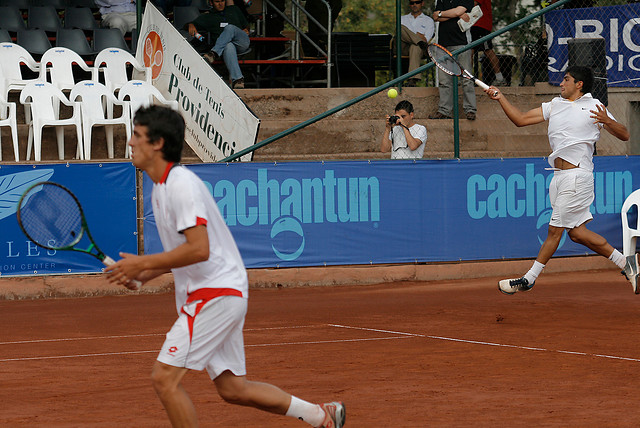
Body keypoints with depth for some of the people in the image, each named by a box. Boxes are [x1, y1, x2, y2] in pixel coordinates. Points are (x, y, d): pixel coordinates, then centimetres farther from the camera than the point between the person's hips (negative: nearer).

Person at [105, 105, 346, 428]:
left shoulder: (180, 184, -17)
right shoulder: (161, 187, 15)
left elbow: (199, 249, -26)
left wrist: (143, 263, -20)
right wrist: (142, 275, 11)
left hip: (216, 294, -10)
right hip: (206, 295, 10)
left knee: (164, 377, -13)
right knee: (232, 388, 13)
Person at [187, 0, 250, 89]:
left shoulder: (234, 10, 28)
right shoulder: (208, 16, 22)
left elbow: (245, 24, 34)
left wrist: (246, 29, 10)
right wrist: (191, 25, -11)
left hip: (242, 43, 1)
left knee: (229, 28, -32)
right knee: (228, 47, -40)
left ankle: (214, 54, -47)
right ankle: (237, 79, -57)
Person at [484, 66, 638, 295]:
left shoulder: (594, 107, 1)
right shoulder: (554, 106, 18)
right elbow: (520, 119, 16)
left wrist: (607, 121, -19)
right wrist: (500, 97, 6)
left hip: (577, 175, -7)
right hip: (559, 176, 7)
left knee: (555, 229, -4)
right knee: (577, 232, 5)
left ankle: (528, 280, 1)